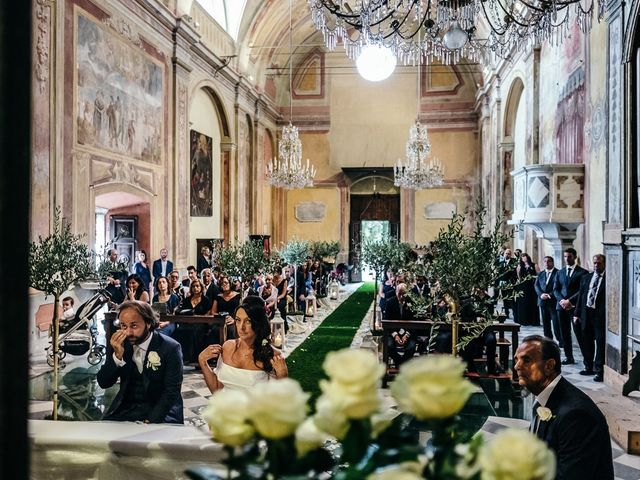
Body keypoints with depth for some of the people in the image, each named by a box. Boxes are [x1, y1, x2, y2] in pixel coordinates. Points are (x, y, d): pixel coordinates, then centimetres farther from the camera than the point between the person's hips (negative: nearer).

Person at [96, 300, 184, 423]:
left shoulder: (170, 348, -12)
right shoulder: (121, 344, 0)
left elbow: (171, 392, -12)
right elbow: (104, 383, -2)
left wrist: (150, 422, -23)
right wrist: (117, 355, -18)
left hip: (161, 411, -3)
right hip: (125, 409, 4)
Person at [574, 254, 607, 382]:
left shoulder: (608, 279, -4)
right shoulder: (586, 278, 13)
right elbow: (581, 297, 13)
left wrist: (608, 316, -15)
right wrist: (577, 314, 9)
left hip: (600, 315, -6)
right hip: (586, 314, 6)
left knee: (601, 343, -1)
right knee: (586, 342, 14)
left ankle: (600, 371, 6)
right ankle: (588, 367, 28)